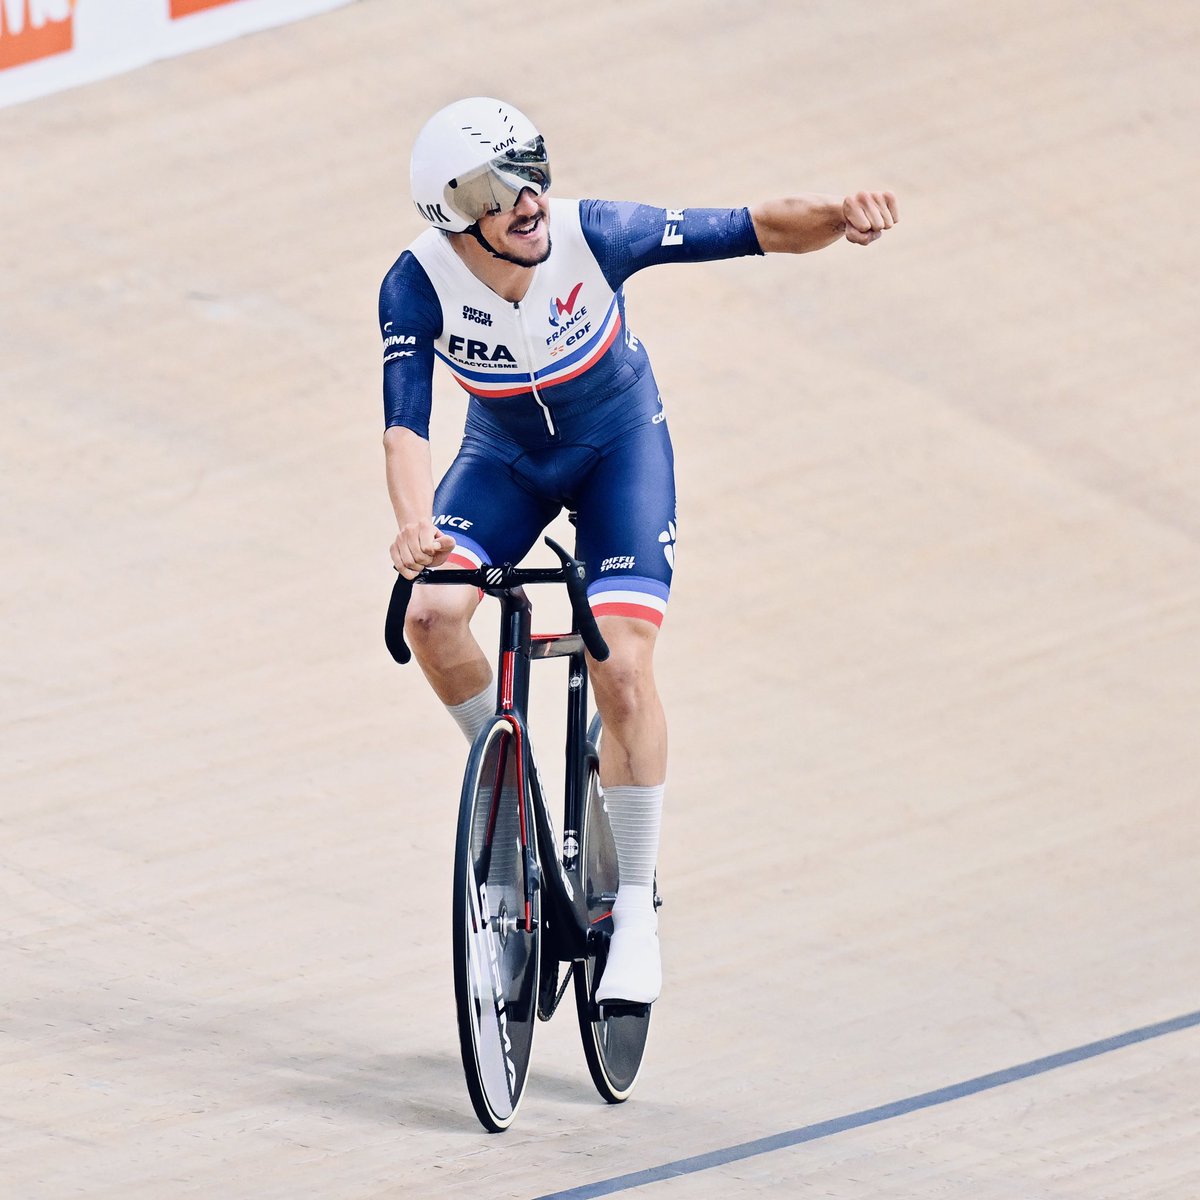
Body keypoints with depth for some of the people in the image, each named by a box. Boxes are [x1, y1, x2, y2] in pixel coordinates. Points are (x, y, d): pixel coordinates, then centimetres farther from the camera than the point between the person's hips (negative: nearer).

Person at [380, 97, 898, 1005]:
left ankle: (636, 909, -4)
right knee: (433, 610, -25)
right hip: (505, 457, 2)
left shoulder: (593, 234, -29)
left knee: (623, 666, -17)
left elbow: (760, 228, -28)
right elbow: (406, 424, -32)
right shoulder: (419, 285, -27)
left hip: (622, 447, -1)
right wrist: (414, 524, -52)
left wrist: (838, 215, -49)